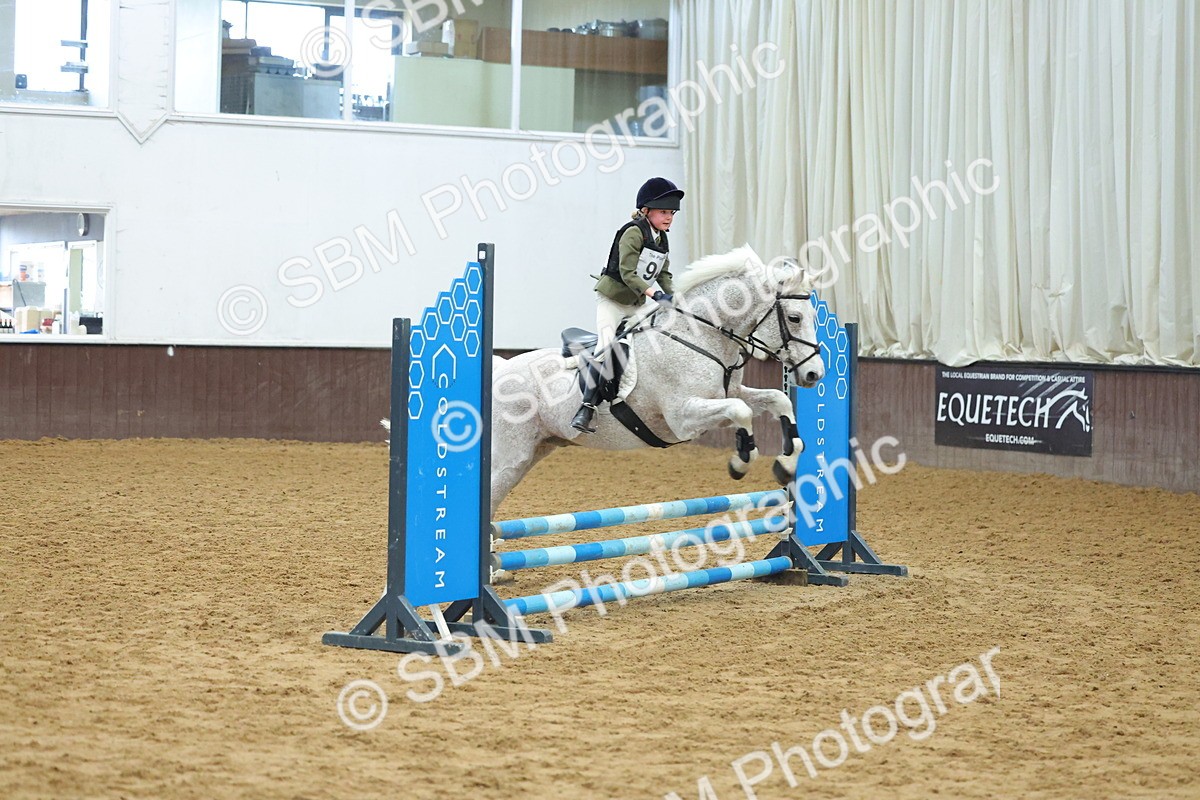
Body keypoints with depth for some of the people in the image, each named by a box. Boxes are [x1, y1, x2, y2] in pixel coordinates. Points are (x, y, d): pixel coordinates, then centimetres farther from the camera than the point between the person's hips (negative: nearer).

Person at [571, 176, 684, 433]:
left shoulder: (662, 239, 8)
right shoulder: (634, 232, -17)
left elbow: (664, 274, 9)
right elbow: (627, 272, -24)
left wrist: (672, 297, -9)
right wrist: (653, 293, -33)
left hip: (637, 305, 9)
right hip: (612, 298, -9)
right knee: (605, 349, -22)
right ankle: (586, 409, -21)